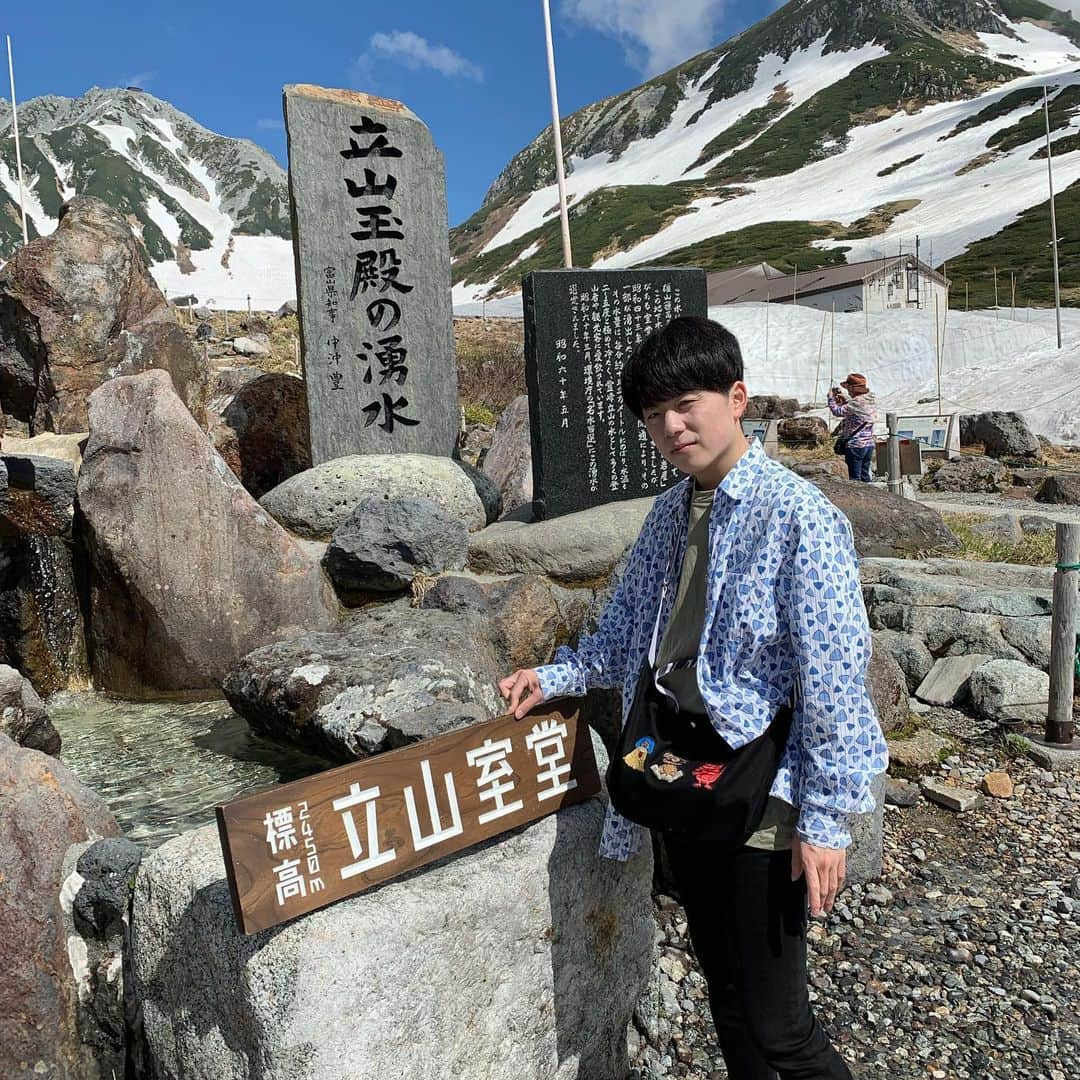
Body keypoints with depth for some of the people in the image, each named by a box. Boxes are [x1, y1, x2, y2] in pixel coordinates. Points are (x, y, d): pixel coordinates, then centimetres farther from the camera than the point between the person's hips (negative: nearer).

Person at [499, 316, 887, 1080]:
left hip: (759, 797, -7)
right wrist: (556, 678, 4)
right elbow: (626, 633, 18)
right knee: (724, 988, 22)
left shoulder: (797, 515, -16)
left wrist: (824, 817, -16)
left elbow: (833, 676, -17)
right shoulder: (670, 512, 7)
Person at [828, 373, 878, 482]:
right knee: (865, 477, 15)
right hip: (869, 445, 8)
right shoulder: (871, 401, 9)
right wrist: (845, 400, 19)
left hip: (855, 446, -8)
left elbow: (837, 411, -15)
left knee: (855, 479, -2)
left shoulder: (857, 402, -19)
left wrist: (831, 398, 0)